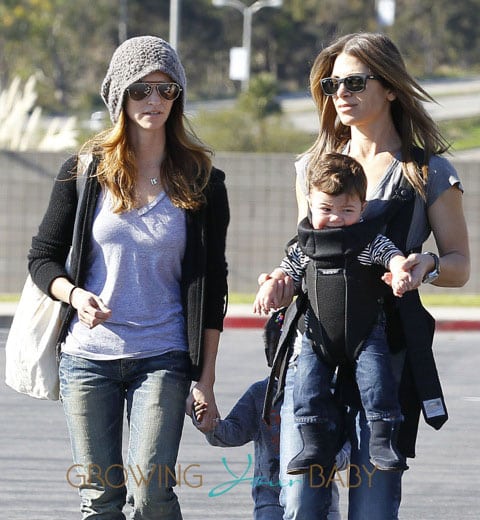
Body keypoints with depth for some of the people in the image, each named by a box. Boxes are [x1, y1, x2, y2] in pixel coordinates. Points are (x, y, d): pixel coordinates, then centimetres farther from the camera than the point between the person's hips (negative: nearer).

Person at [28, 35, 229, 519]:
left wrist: (205, 379, 2)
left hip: (162, 359, -1)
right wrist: (75, 295, -16)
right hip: (87, 356, 1)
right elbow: (42, 257, 6)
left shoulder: (201, 181, 3)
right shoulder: (85, 171, 3)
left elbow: (211, 286, 5)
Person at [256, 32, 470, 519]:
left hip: (389, 351, -3)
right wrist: (283, 279, 2)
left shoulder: (429, 172, 5)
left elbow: (460, 264, 6)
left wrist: (427, 266, -16)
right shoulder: (313, 167, 16)